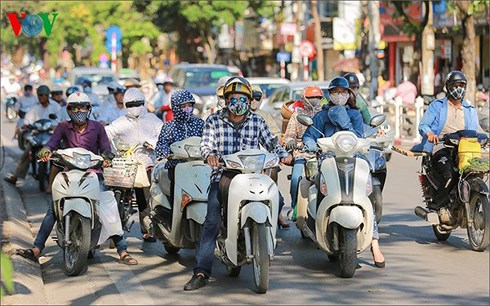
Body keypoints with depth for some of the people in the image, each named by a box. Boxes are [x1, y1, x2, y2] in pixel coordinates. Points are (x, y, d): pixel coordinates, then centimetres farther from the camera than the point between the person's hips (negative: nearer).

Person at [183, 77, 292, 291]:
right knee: (212, 221, -15)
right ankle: (201, 272, -19)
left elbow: (271, 143, 12)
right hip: (223, 175, -2)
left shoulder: (257, 122, 13)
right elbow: (206, 143, -4)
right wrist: (210, 155, -27)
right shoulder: (214, 120, 7)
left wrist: (283, 155, -9)